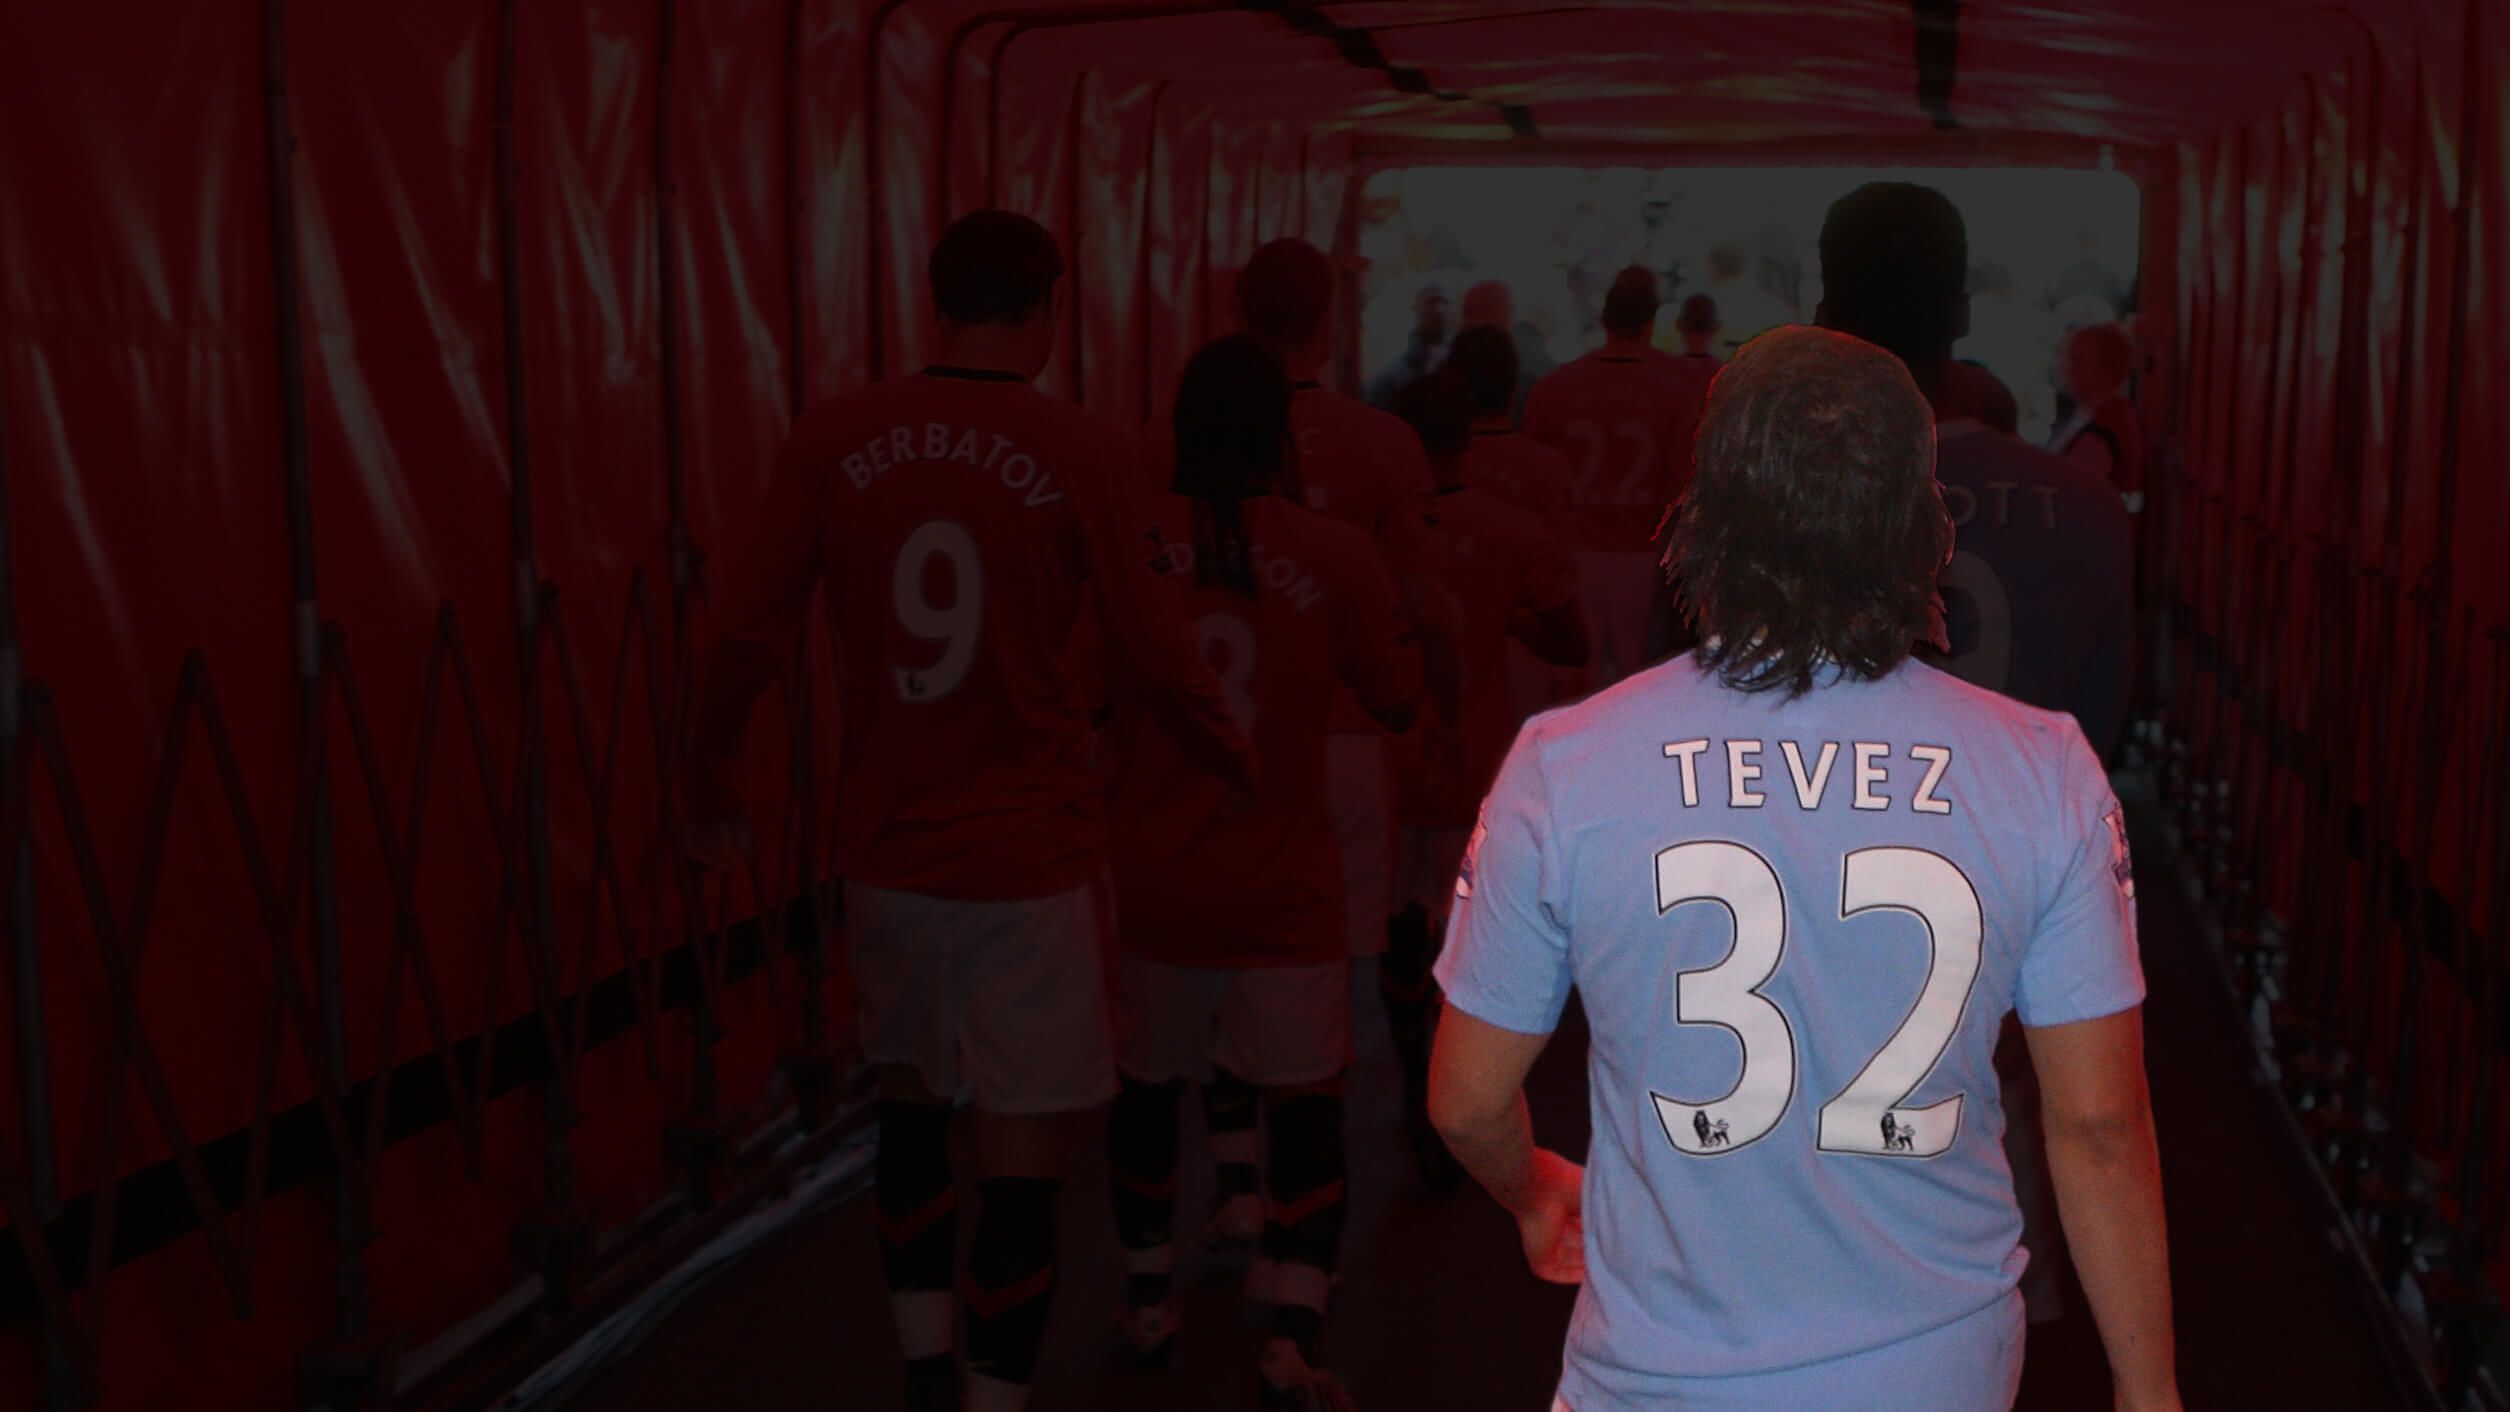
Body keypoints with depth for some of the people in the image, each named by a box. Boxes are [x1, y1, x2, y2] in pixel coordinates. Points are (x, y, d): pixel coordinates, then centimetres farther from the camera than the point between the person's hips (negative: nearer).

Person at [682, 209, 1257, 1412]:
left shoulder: (835, 438, -3)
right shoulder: (1083, 453, -9)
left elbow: (746, 627, -3)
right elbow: (1153, 653, -4)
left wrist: (707, 776, 12)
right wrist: (1248, 765, 12)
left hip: (887, 846, 4)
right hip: (1029, 855, -3)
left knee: (910, 1099, 22)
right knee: (1020, 1143, 4)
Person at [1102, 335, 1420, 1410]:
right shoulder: (1336, 556, -10)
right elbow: (1399, 704, 1)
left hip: (1151, 886, 2)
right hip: (1284, 894, -2)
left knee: (1145, 1090, 21)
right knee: (1306, 1108, 9)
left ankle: (1148, 1302, 34)